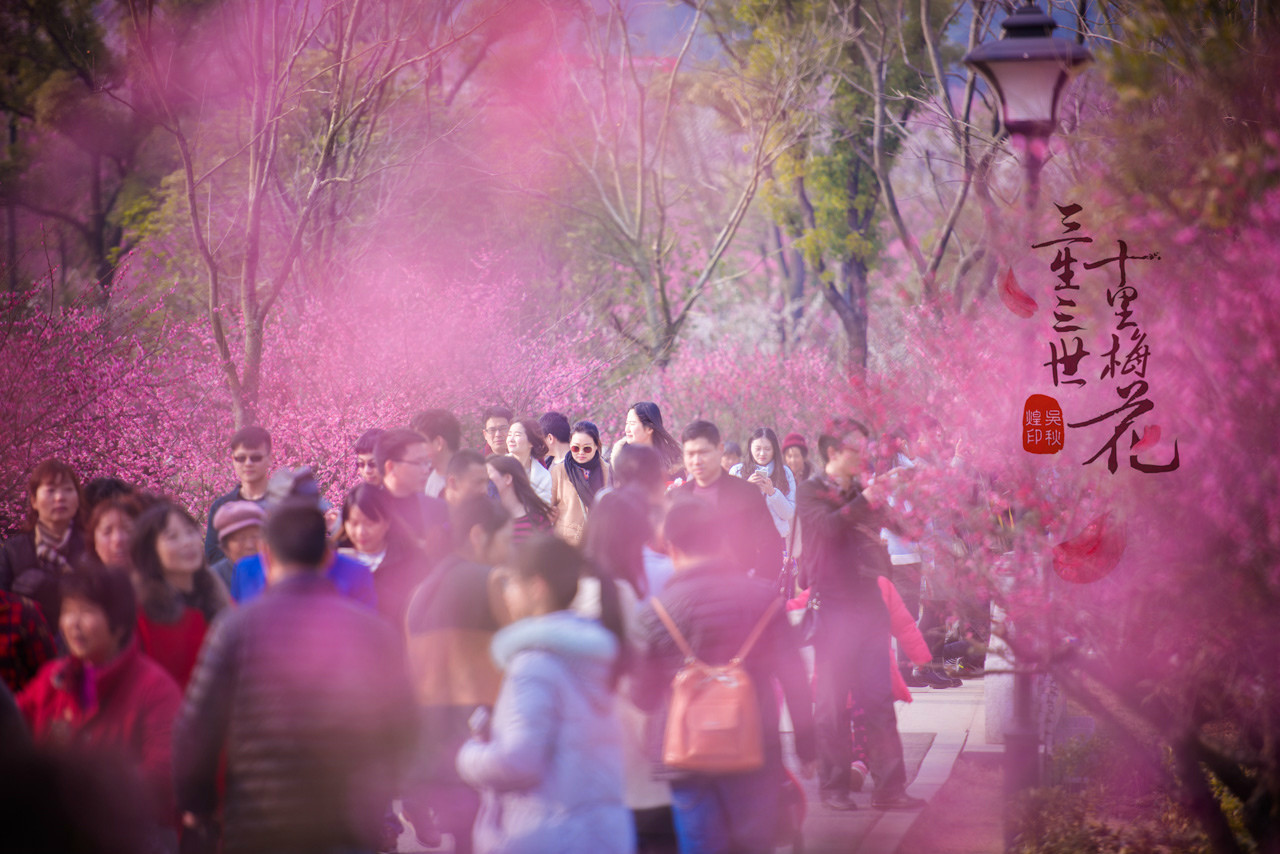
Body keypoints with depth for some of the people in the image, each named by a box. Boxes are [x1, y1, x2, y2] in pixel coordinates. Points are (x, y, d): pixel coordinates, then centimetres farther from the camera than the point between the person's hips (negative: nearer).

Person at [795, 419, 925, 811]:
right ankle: (833, 787, 5)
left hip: (869, 602, 5)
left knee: (879, 698, 1)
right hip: (833, 605, -5)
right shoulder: (810, 492, 1)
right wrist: (864, 502, -18)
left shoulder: (862, 491, 19)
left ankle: (889, 786, 1)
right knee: (832, 699, -2)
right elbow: (828, 525, -19)